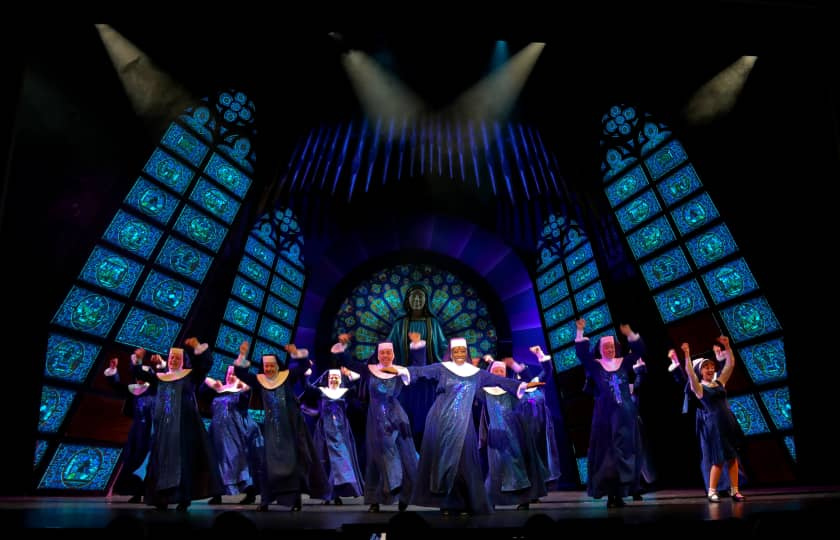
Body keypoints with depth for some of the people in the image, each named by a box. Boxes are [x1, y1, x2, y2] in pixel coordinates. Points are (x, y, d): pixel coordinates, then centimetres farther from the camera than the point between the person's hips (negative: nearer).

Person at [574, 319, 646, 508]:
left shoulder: (623, 363, 11)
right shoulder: (595, 365, 6)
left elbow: (639, 351, 6)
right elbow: (582, 353, -6)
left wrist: (629, 334, -8)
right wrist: (580, 332, -13)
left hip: (625, 414, 2)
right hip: (605, 415, -2)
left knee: (625, 450, 2)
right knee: (607, 451, -2)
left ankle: (620, 494, 8)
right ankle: (610, 494, 1)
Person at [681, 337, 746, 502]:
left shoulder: (720, 382, 11)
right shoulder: (699, 387, -4)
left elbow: (730, 364, 8)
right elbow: (690, 372, -21)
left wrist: (727, 346, 0)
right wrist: (687, 355, -28)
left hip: (728, 422, 5)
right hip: (713, 425, -5)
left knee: (733, 457, 5)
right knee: (719, 459, -1)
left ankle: (735, 491, 12)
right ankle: (711, 492, 10)